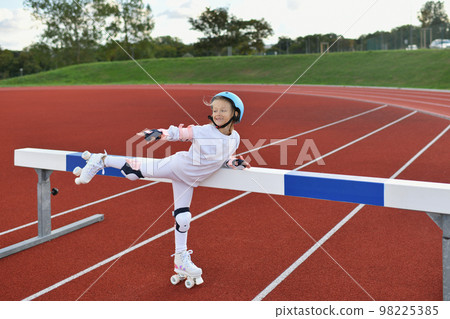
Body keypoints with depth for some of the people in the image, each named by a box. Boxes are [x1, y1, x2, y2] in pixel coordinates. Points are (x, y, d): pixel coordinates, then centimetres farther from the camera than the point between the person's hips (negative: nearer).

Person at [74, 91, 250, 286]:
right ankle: (101, 160, 16)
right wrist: (160, 133, -33)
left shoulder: (234, 138, -4)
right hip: (176, 165, -4)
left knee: (183, 217, 7)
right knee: (134, 171, -11)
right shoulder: (203, 131, -19)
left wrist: (233, 163, -8)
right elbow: (180, 132, -17)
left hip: (188, 180, 4)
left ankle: (180, 258, 22)